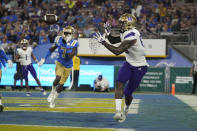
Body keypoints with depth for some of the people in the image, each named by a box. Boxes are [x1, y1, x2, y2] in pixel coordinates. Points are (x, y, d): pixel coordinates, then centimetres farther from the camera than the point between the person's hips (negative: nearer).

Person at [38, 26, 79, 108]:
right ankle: (53, 91, 2)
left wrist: (68, 44, -32)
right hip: (60, 63, 0)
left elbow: (70, 56, -30)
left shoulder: (73, 43, -18)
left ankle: (52, 100, 28)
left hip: (68, 66, 0)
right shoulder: (59, 40, -10)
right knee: (58, 78, -28)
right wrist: (44, 59, 9)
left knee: (60, 85, 6)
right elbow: (51, 49, 7)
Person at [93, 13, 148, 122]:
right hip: (129, 63, 8)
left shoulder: (131, 36, -28)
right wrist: (108, 34, -4)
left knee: (128, 93, 1)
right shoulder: (126, 33, 1)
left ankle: (126, 110, 32)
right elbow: (113, 41, 17)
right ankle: (118, 111, -22)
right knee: (119, 83, -17)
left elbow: (117, 51, -32)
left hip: (139, 67, -7)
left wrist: (103, 41, -28)